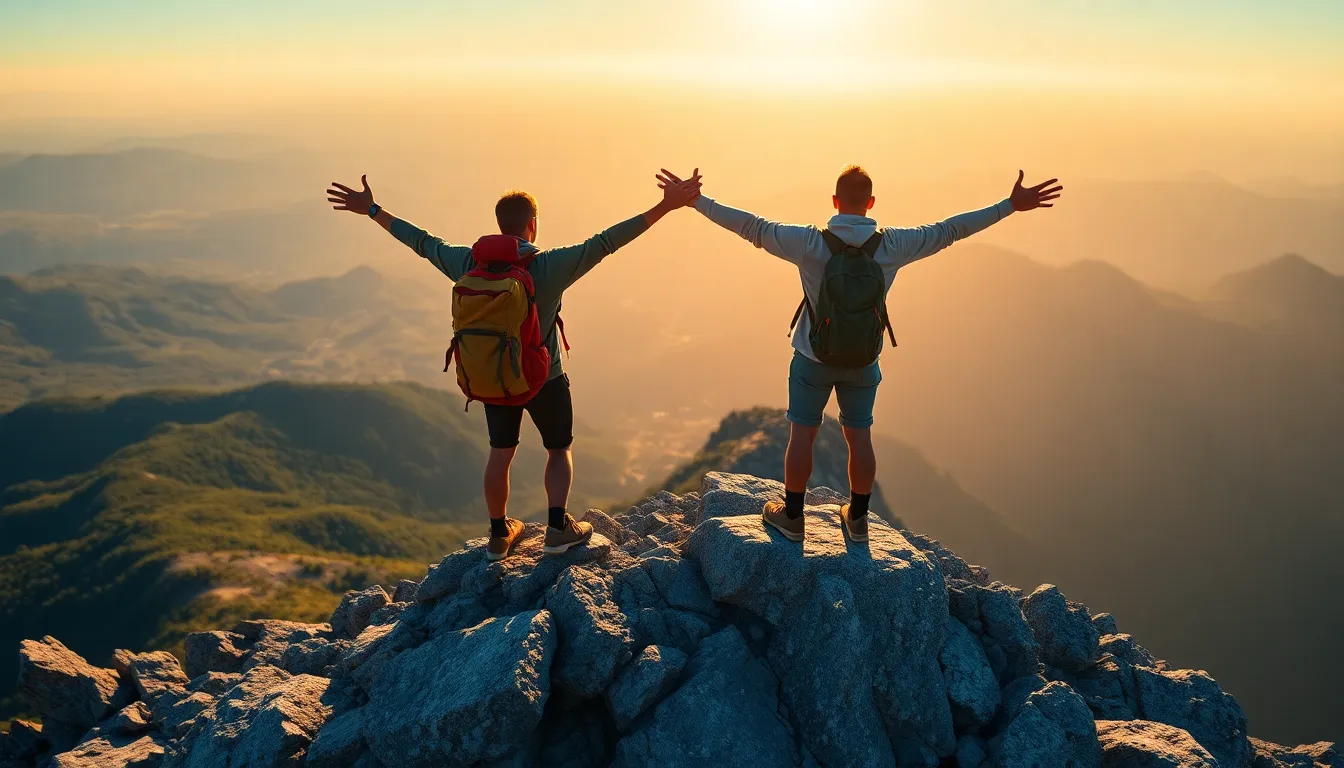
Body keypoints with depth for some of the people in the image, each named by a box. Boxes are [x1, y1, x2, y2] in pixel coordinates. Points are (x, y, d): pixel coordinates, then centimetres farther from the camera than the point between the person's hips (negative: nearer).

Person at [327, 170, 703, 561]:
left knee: (500, 452, 19)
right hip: (544, 377, -3)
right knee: (559, 450, 17)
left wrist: (372, 210, 13)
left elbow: (422, 242, 0)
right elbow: (605, 241, -25)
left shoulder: (470, 264, -11)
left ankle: (499, 535, 27)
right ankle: (558, 528, 6)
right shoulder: (550, 265, -21)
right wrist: (665, 207, -26)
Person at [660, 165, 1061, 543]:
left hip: (813, 358, -2)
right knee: (859, 436, 15)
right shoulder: (891, 245, -15)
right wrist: (1010, 205, -1)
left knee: (802, 434, 11)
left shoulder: (811, 243, -21)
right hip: (863, 362, 2)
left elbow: (752, 227, -16)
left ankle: (791, 516, 22)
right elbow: (948, 230, -9)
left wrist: (697, 201, -9)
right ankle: (857, 518, 28)